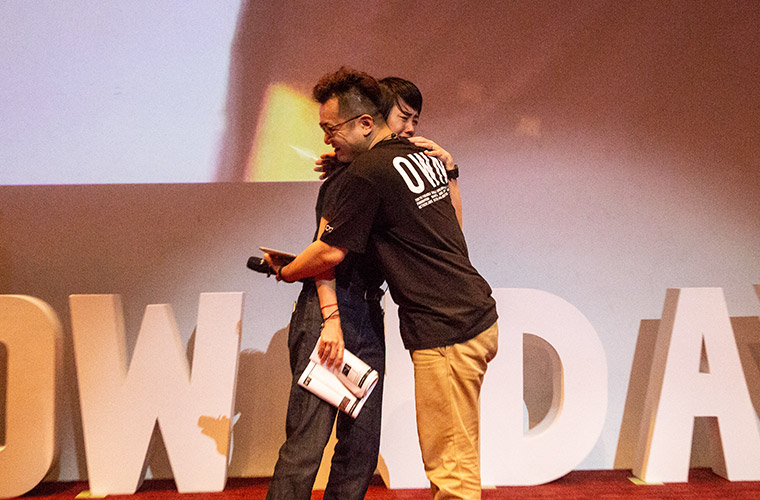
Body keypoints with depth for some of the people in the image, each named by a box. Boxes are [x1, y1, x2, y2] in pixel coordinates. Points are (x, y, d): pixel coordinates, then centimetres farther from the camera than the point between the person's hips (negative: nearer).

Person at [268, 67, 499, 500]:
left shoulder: (367, 173, -13)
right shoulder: (425, 156, 13)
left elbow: (330, 254, -7)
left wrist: (284, 271, 12)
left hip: (446, 332, -9)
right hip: (479, 316, 9)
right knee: (456, 457, 15)